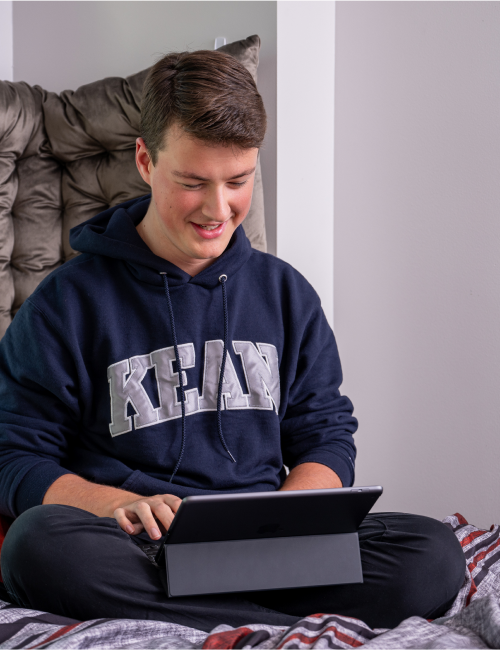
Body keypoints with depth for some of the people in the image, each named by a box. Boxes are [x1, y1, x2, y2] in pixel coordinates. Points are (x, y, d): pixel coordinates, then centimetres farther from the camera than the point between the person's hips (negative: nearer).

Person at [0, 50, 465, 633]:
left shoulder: (285, 294, 16)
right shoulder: (68, 302, 4)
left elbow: (326, 437, 16)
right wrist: (117, 504, -19)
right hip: (138, 551, -2)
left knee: (433, 555, -23)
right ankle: (293, 623, -29)